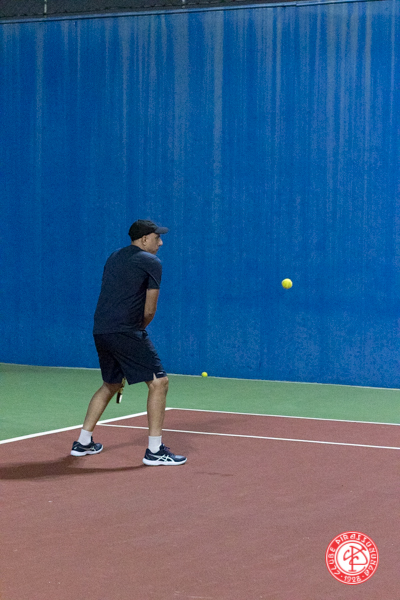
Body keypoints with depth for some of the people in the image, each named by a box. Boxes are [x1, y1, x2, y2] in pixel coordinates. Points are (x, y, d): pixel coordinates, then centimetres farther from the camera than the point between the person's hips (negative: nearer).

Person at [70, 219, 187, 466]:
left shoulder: (114, 258, 20)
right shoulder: (152, 263, -3)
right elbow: (149, 311, -5)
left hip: (101, 331, 8)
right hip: (127, 332, -8)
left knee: (111, 385, 25)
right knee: (158, 382, -3)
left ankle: (83, 442, 28)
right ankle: (155, 450, -6)